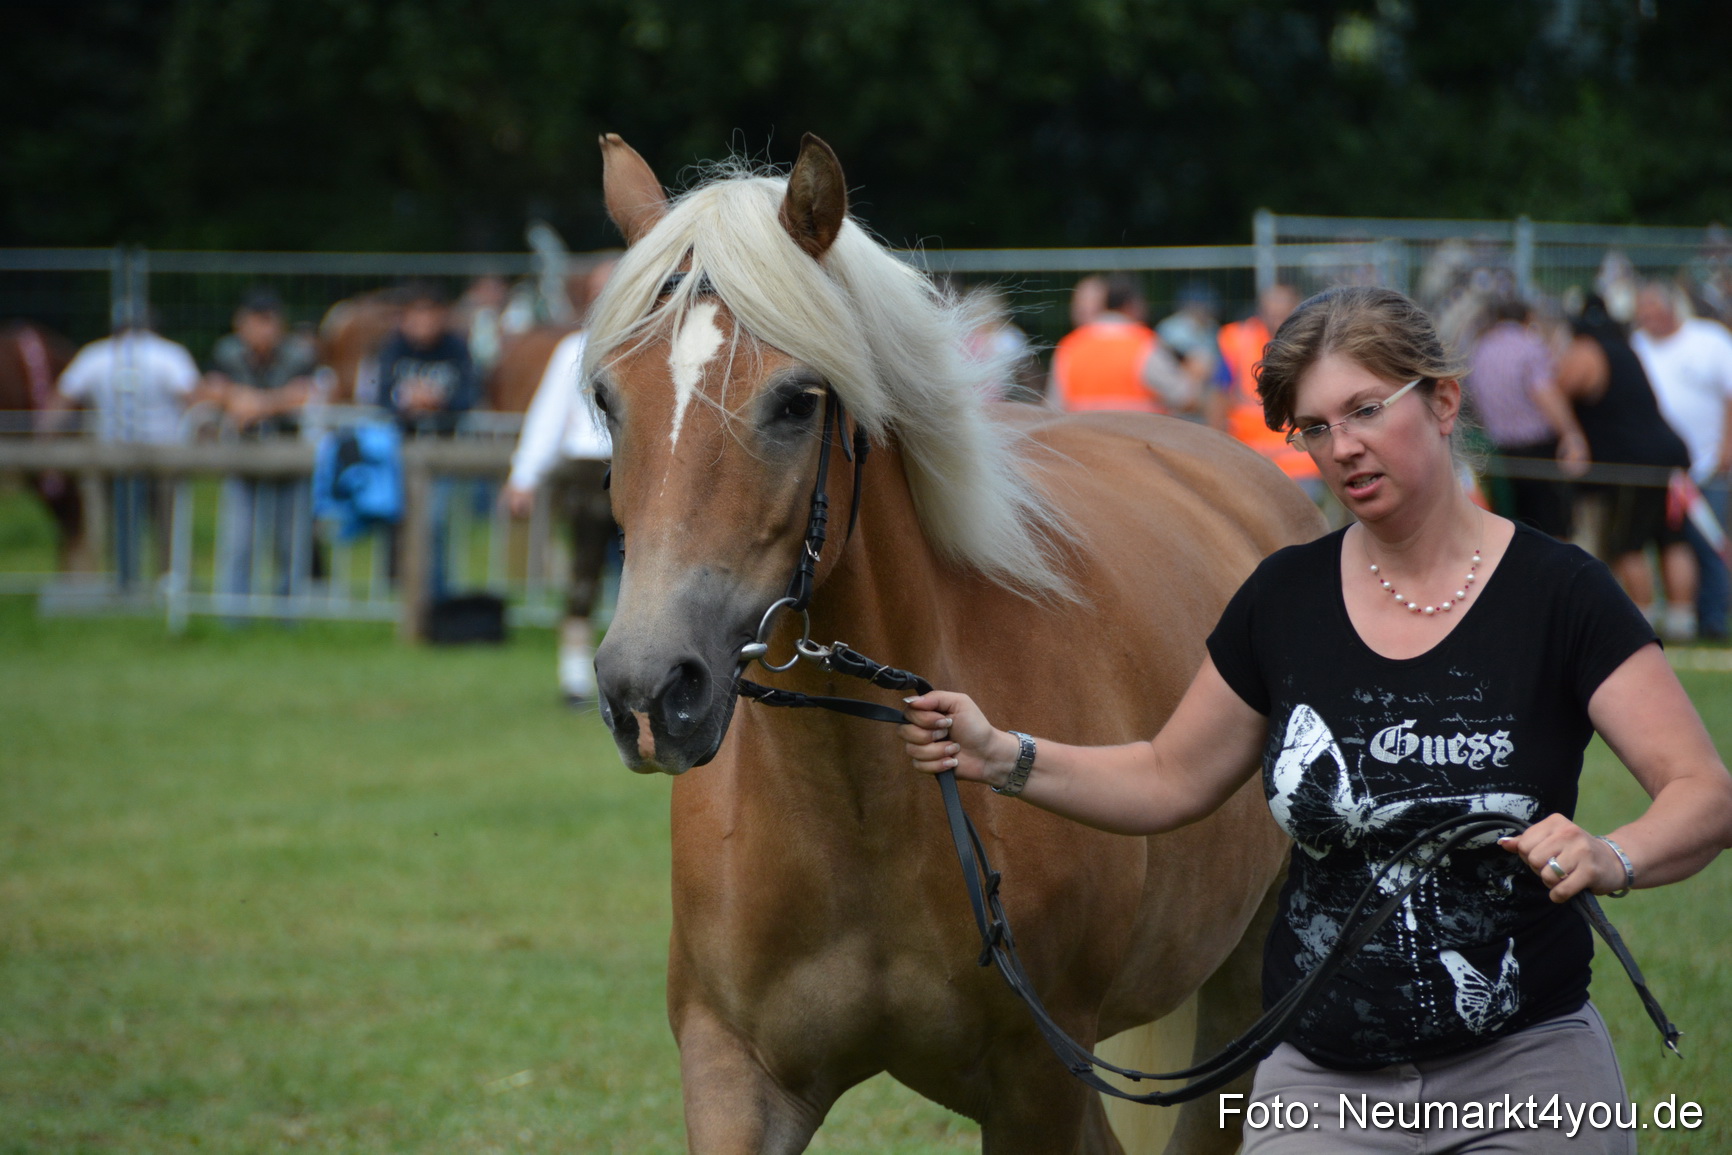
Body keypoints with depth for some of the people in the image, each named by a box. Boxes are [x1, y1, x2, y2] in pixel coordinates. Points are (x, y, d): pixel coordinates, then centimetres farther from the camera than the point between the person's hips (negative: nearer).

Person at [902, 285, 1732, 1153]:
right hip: (1320, 1079, 3)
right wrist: (1000, 758, -1)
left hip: (1525, 1072, -3)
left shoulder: (1556, 594, -8)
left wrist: (1611, 860, -35)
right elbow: (1170, 781, 13)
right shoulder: (1286, 599, 3)